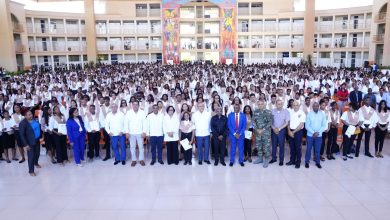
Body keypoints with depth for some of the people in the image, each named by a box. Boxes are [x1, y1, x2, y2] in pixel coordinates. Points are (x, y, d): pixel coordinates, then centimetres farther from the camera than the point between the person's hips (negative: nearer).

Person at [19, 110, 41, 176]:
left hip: (37, 140, 7)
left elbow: (39, 127, 14)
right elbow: (22, 135, -19)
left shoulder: (34, 119, 0)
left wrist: (41, 137, 13)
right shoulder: (23, 123, -19)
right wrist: (25, 144, -21)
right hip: (30, 142, -7)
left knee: (37, 153, 23)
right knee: (31, 156, -1)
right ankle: (31, 171, 11)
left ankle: (36, 163, 49)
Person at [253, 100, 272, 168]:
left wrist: (263, 130, -14)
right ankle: (260, 158, 26)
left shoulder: (268, 112, -6)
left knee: (266, 146, -3)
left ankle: (266, 160, 8)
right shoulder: (256, 112, 7)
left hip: (266, 132, -4)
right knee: (258, 145, 12)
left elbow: (270, 122, -9)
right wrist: (257, 129, -7)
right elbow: (254, 121, 6)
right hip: (258, 132, 4)